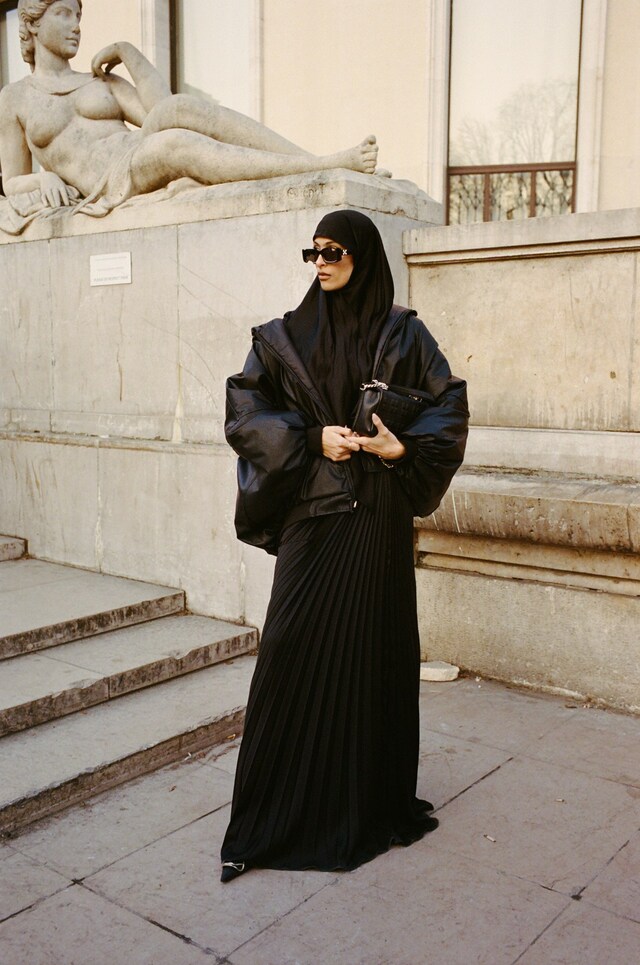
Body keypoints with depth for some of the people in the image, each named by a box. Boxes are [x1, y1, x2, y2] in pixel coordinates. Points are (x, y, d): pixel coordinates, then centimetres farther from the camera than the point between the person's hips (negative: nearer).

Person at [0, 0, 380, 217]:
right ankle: (328, 167, -44)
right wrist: (44, 179, -6)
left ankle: (324, 162, -39)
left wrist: (127, 51, 5)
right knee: (176, 143, -35)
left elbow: (157, 114, 6)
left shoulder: (102, 82, 24)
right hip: (113, 185, -3)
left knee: (179, 108, -30)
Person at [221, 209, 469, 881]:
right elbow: (245, 408, 1)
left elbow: (450, 407, 2)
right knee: (295, 648, -2)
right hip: (312, 511, 0)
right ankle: (277, 810, 11)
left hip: (379, 515, 0)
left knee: (374, 645, 6)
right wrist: (313, 438, -12)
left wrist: (402, 446, -15)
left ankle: (373, 797, 23)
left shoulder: (401, 334, 5)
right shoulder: (287, 335, 6)